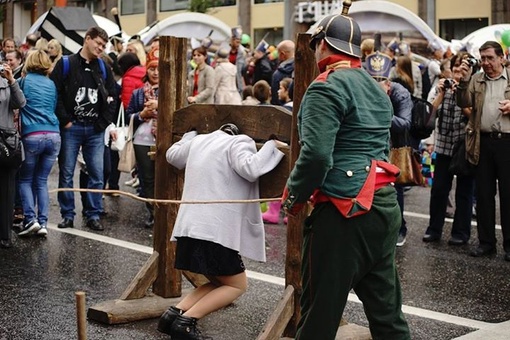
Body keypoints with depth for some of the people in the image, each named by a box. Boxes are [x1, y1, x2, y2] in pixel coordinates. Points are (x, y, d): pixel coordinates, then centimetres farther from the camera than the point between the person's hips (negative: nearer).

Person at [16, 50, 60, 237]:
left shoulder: (23, 81, 3)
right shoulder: (51, 84, 15)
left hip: (32, 136, -4)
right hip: (53, 135, 4)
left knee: (26, 180, 10)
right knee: (41, 181, 12)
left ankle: (30, 219, -5)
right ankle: (43, 223, 4)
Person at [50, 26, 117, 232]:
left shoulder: (104, 69, 11)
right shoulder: (66, 64, 0)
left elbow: (112, 98, 13)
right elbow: (54, 94, -5)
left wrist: (104, 122, 3)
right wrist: (65, 120, -9)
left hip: (96, 130, 3)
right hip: (71, 128, -3)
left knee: (97, 174, 1)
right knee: (66, 173, 2)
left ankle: (94, 215, 10)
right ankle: (67, 215, 11)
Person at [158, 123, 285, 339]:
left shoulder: (198, 141, 20)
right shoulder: (238, 143, -2)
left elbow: (172, 155, 39)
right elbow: (250, 169, -21)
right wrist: (271, 146, -6)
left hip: (189, 226, 8)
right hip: (214, 230, -8)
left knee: (220, 283, 20)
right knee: (237, 285, 6)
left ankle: (173, 314, 4)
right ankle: (185, 322, -8)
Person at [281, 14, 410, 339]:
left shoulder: (328, 87, -10)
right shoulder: (377, 89, 17)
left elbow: (316, 154, -21)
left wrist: (293, 197, -7)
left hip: (344, 211, -9)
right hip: (385, 204, 9)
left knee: (320, 314, 1)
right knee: (387, 310, 14)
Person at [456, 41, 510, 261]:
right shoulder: (475, 80, 12)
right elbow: (464, 103, 0)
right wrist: (464, 80, -13)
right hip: (483, 142, 3)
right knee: (483, 194, 8)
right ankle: (486, 241, 17)